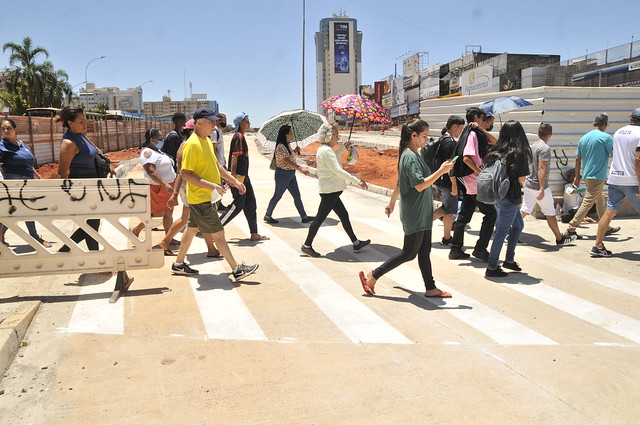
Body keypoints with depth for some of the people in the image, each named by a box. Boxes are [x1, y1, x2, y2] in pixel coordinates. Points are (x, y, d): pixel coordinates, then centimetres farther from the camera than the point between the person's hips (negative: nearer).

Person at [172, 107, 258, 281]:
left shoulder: (207, 140, 11)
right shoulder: (192, 144, -20)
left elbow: (216, 165, 21)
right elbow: (185, 173, -24)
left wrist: (234, 180, 17)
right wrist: (211, 185, -27)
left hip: (206, 196, 10)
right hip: (201, 198, -10)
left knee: (192, 229, 18)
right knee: (218, 233, -4)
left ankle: (179, 264, 32)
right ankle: (237, 270, 3)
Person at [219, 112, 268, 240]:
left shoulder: (241, 137, 16)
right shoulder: (238, 137, -14)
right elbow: (234, 157, -20)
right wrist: (233, 177, -25)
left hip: (244, 176, 10)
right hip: (238, 176, -10)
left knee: (251, 204, 9)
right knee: (238, 205, -6)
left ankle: (254, 234, 14)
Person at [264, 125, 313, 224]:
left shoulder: (287, 145, 9)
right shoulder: (280, 147, -21)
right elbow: (287, 161, -30)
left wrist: (295, 151, 8)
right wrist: (301, 169, -36)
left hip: (291, 174, 9)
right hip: (283, 174, -9)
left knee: (297, 196, 8)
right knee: (277, 196, 4)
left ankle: (304, 216, 12)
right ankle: (267, 216, 20)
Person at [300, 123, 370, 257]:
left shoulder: (324, 149, 13)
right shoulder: (326, 150, -19)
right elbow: (338, 170, -27)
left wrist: (343, 147, 30)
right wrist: (357, 181, -29)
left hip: (331, 191, 11)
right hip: (330, 190, -11)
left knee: (344, 216, 14)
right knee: (320, 217, -1)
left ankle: (356, 243, 22)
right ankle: (307, 245, 10)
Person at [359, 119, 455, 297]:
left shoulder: (413, 154, 12)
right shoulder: (410, 157, -19)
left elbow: (400, 182, 19)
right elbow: (419, 185, -25)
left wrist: (392, 203, 24)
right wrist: (441, 171, -23)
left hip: (421, 214, 10)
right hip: (414, 214, -10)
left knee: (424, 251, 12)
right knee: (409, 253, -1)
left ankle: (431, 289, 20)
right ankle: (372, 276, 6)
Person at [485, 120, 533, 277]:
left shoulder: (495, 151, 2)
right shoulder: (520, 154, -12)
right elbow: (521, 179, -11)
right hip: (510, 197, -7)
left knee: (518, 225, 23)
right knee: (501, 232, 1)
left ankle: (509, 259, 27)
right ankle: (491, 267, 7)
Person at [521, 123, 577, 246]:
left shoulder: (532, 147, 10)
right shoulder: (545, 148, -15)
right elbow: (541, 169, -22)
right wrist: (542, 189, -24)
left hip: (528, 184, 7)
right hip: (539, 186, -7)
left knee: (524, 210, 8)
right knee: (550, 214, 5)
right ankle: (560, 238, 18)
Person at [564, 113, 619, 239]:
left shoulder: (583, 138, 9)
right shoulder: (606, 137, -11)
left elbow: (578, 159, 11)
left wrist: (577, 176, 17)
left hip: (586, 175, 8)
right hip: (598, 176, -8)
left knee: (600, 200, 21)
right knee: (587, 204, -7)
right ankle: (571, 229, -10)